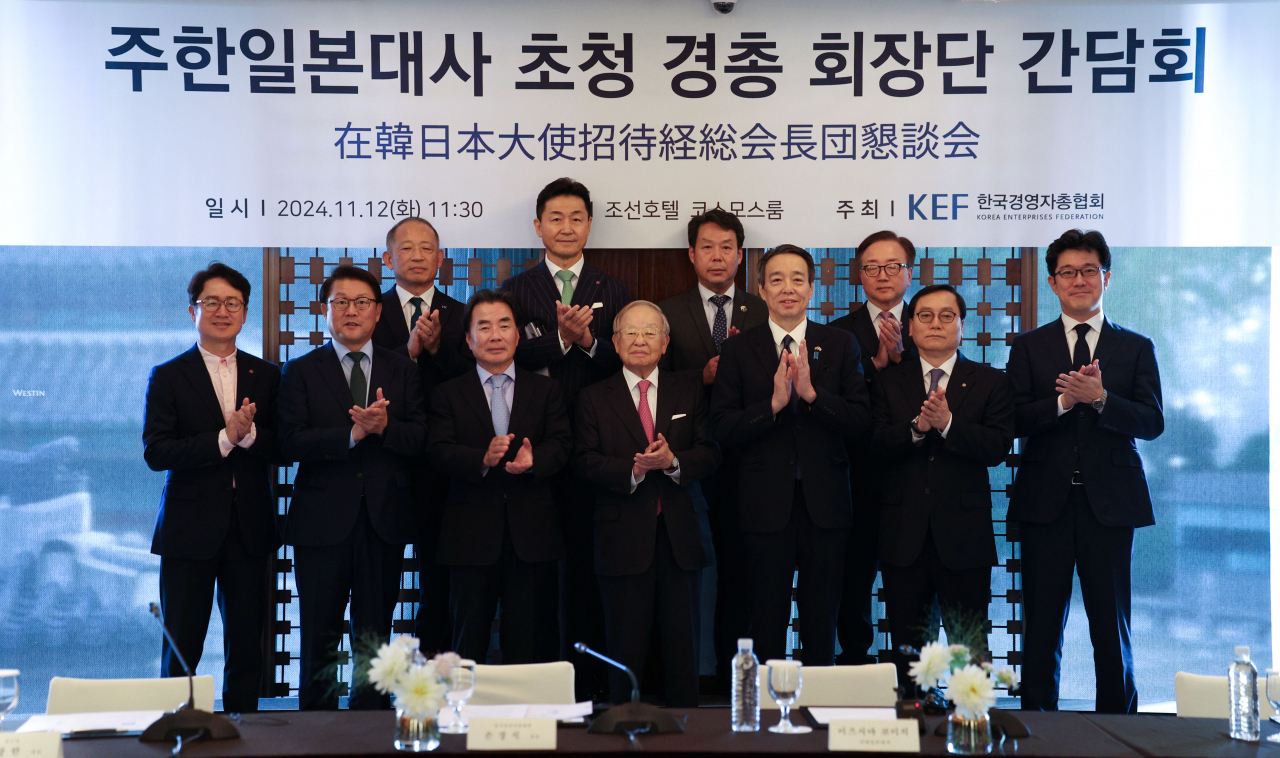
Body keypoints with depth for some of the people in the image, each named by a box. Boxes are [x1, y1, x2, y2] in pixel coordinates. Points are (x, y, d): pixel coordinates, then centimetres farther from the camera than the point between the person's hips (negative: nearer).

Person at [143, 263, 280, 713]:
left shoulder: (266, 376, 10)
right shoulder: (167, 377, 2)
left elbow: (282, 450, 2)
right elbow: (155, 452, -10)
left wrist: (249, 434, -18)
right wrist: (224, 438, -18)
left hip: (249, 528, 3)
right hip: (190, 528, -2)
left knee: (246, 649, 7)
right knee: (181, 650, 4)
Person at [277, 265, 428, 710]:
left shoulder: (403, 371, 10)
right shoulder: (301, 372, 4)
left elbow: (421, 439, 1)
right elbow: (291, 443, -9)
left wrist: (385, 426, -19)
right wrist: (353, 433, -20)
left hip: (385, 521, 2)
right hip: (322, 520, -2)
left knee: (375, 636, 9)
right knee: (319, 639, 5)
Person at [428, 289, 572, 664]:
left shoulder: (546, 390, 11)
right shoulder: (448, 394, 8)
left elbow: (561, 444, -1)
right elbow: (439, 450, -6)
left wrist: (533, 461, -23)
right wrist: (483, 459, -25)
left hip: (533, 535, 1)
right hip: (471, 536, -1)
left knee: (530, 644, 5)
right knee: (468, 644, 7)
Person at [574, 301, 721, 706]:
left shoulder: (690, 390, 11)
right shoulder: (594, 398, 6)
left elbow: (710, 453, 3)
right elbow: (585, 462, -4)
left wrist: (672, 461, -16)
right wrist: (632, 471, -19)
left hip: (681, 537, 2)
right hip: (623, 539, -2)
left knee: (684, 646, 7)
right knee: (626, 650, 4)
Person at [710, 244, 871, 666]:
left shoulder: (840, 346, 5)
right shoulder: (738, 350, 3)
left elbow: (861, 422, -4)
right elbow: (722, 429, -5)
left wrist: (812, 393, -18)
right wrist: (773, 402, -18)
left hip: (825, 504, 1)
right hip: (765, 505, -1)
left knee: (822, 623, 9)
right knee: (767, 623, 6)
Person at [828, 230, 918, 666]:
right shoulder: (839, 332, 7)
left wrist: (901, 356, -18)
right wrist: (876, 364, -16)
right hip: (860, 479, 0)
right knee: (853, 584, 6)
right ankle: (854, 670, 18)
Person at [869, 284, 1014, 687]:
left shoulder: (991, 382, 5)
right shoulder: (887, 382, 9)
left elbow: (997, 448, -9)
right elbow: (877, 448, -4)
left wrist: (948, 424, -21)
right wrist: (916, 427, -21)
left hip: (964, 535, -1)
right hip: (903, 534, 2)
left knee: (969, 650, 4)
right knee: (906, 649, 10)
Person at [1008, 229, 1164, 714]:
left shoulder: (1136, 348, 8)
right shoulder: (1028, 347, 8)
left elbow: (1152, 422, -3)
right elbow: (1016, 420, -2)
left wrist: (1099, 397, -19)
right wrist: (1063, 401, -18)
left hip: (1110, 502, 0)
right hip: (1046, 501, 0)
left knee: (1112, 624, 5)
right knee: (1042, 624, 6)